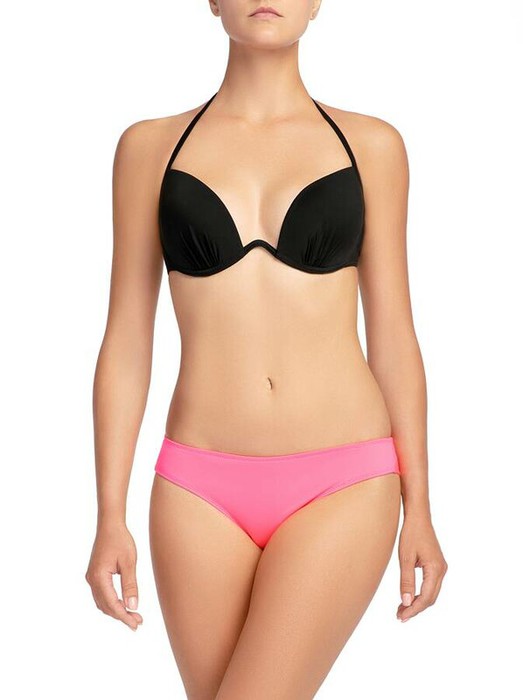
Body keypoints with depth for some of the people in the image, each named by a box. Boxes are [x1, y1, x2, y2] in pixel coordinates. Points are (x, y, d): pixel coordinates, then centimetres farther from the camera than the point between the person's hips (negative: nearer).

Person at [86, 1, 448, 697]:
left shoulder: (370, 144, 4)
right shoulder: (150, 146, 5)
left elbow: (392, 335, 6)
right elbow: (126, 340, 5)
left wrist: (419, 508, 5)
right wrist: (110, 519, 1)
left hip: (342, 484, -1)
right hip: (202, 487, 1)